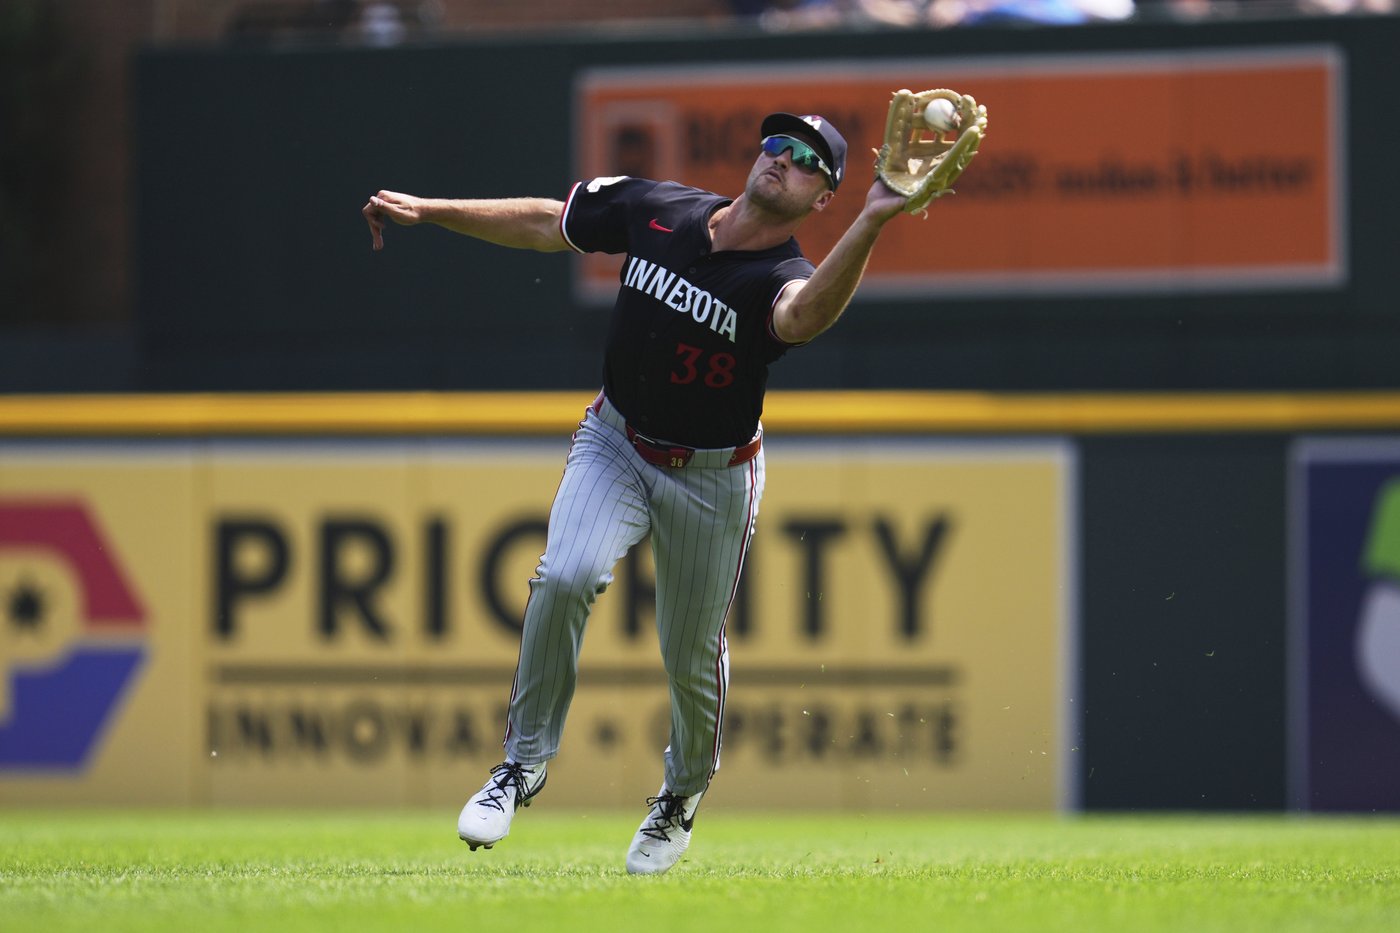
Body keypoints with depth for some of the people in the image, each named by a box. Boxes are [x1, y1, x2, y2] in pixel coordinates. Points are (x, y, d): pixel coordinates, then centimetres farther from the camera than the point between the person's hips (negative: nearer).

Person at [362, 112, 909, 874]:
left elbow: (806, 314, -50)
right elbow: (547, 224, 5)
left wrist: (872, 222, -64)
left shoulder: (783, 278, -24)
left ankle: (685, 789, 41)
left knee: (690, 653, 9)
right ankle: (524, 763, -9)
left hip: (713, 479, -2)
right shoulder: (657, 210, -10)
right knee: (565, 576, -25)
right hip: (616, 446, 2)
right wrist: (429, 210, 3)